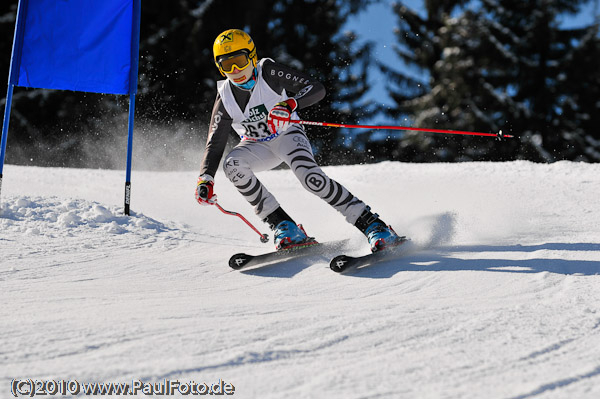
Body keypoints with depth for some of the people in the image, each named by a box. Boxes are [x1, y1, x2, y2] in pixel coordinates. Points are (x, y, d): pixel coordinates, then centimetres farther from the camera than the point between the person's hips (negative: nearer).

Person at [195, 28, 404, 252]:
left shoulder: (269, 73, -22)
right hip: (258, 146, 3)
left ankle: (373, 225, -25)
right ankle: (284, 227, -23)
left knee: (311, 178, -30)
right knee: (232, 164, -28)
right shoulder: (225, 98, -15)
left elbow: (316, 89, -27)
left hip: (287, 135, -3)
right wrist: (206, 179, -27)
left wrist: (289, 105, -46)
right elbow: (215, 143, -12)